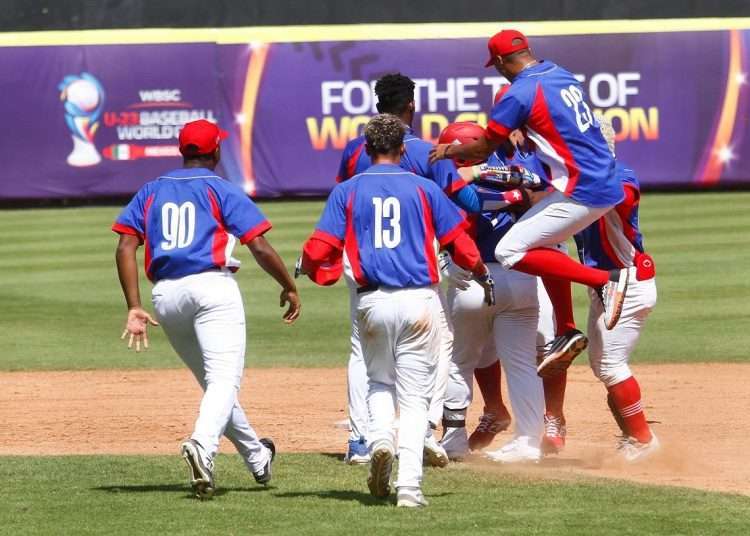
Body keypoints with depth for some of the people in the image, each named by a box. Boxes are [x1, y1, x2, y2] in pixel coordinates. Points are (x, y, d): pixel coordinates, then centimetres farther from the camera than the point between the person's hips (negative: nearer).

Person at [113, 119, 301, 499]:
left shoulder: (151, 191, 17)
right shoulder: (221, 190, 5)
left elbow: (126, 247, 5)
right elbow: (259, 247, -3)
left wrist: (134, 308, 2)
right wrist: (289, 288, 10)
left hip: (165, 296, 5)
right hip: (212, 287, -5)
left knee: (215, 379, 20)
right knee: (224, 379, -15)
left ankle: (257, 457, 30)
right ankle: (202, 446, -42)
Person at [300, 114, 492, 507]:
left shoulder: (347, 191, 4)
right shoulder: (424, 188, 4)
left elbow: (318, 251, -3)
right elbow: (460, 244, 2)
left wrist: (312, 270, 20)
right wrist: (483, 276, 20)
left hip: (372, 301, 1)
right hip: (420, 299, -1)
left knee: (379, 381, 24)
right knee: (415, 395, 3)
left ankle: (379, 438, -5)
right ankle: (409, 485, -9)